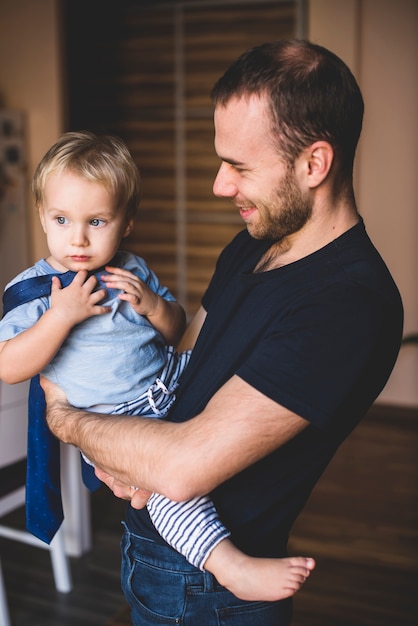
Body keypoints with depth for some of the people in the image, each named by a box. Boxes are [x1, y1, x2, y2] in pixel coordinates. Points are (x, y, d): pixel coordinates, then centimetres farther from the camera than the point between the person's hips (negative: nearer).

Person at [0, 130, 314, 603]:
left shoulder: (133, 271, 7)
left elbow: (175, 332, 15)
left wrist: (154, 305, -8)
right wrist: (62, 315, -24)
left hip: (172, 383, 6)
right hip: (112, 420, -6)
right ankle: (230, 565, -36)